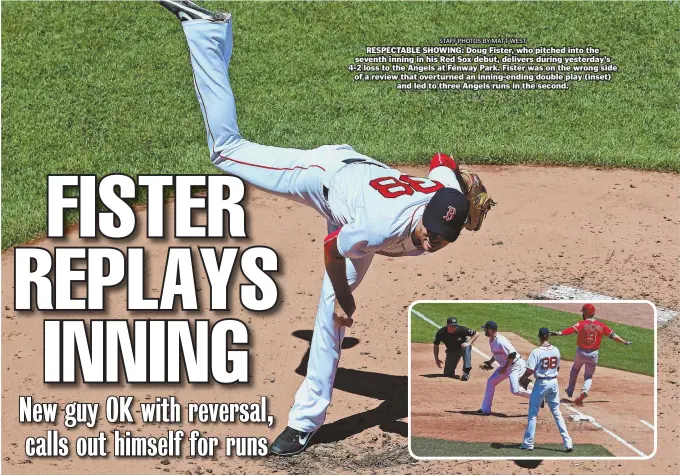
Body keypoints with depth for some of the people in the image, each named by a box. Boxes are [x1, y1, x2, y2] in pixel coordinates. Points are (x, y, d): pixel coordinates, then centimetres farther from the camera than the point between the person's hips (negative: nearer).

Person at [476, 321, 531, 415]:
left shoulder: (501, 341, -26)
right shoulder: (491, 341, 5)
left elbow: (512, 354, -29)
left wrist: (504, 368, -22)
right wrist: (490, 362, 8)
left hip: (516, 365, -10)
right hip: (505, 366, 10)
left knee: (515, 390, -20)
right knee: (491, 381, 9)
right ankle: (485, 409, 16)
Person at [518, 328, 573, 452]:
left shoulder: (536, 352, -15)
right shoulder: (556, 350, 1)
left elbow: (530, 371, -17)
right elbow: (558, 368, 12)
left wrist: (523, 378, 2)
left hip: (541, 383, -5)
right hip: (554, 382, 5)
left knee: (533, 413, 7)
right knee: (557, 413, 12)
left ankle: (528, 443, 10)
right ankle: (568, 443, 7)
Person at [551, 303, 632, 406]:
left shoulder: (582, 324, -11)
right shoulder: (601, 326, -1)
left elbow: (572, 329, -29)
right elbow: (613, 335, 6)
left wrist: (559, 333, -41)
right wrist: (624, 342, 19)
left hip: (581, 352, -2)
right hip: (594, 354, 2)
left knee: (575, 370, 27)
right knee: (588, 376, 15)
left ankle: (570, 391, 33)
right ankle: (585, 391, -14)